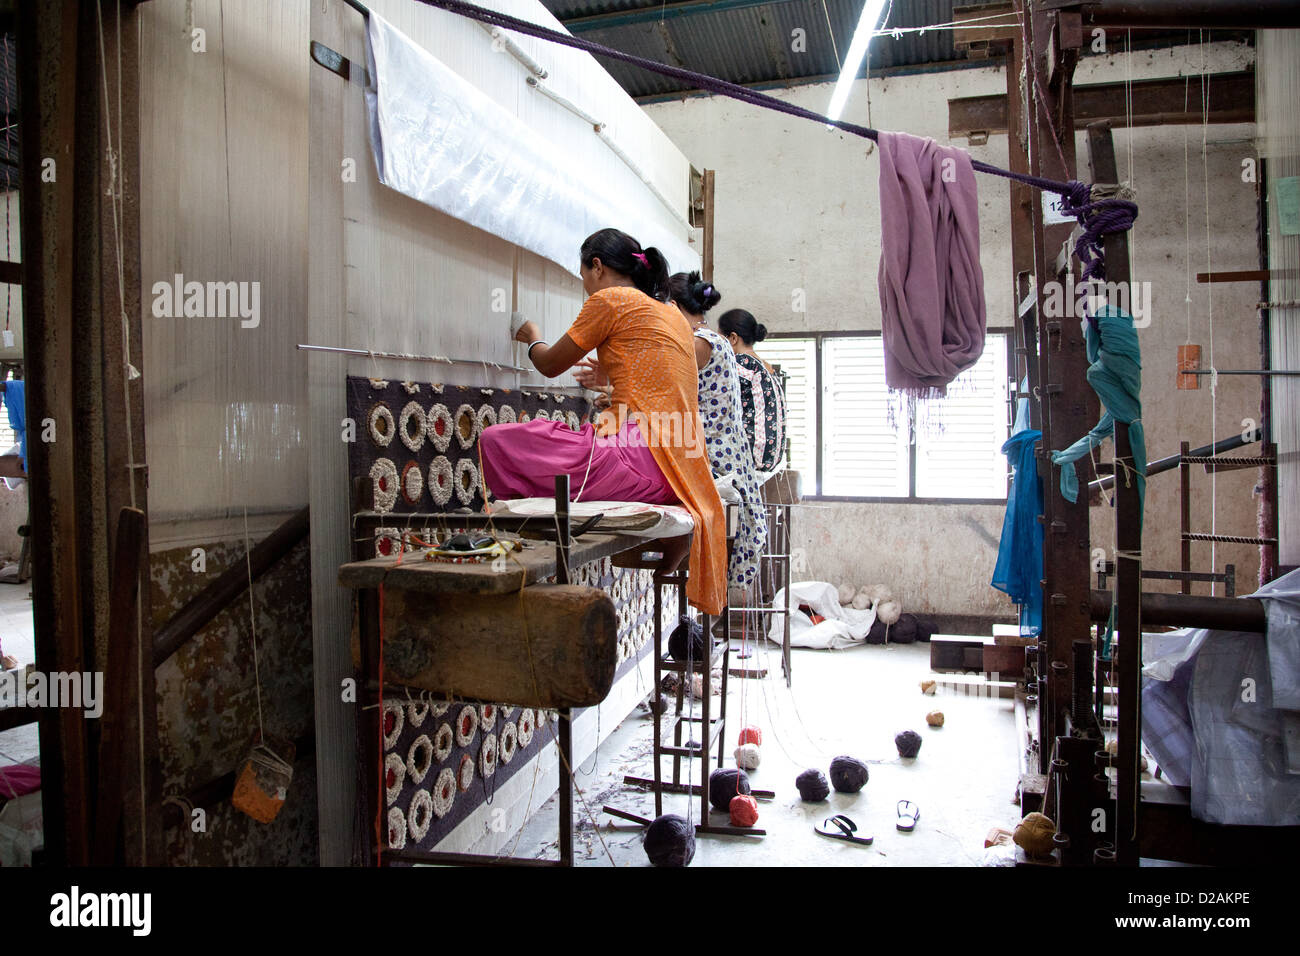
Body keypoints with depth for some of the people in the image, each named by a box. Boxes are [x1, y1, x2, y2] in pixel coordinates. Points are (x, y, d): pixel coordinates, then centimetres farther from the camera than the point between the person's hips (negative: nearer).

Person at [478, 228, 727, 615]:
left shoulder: (609, 300, -2)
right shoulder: (672, 314, 21)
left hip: (640, 459, -9)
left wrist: (533, 338, 31)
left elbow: (550, 365, 10)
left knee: (495, 441, -6)